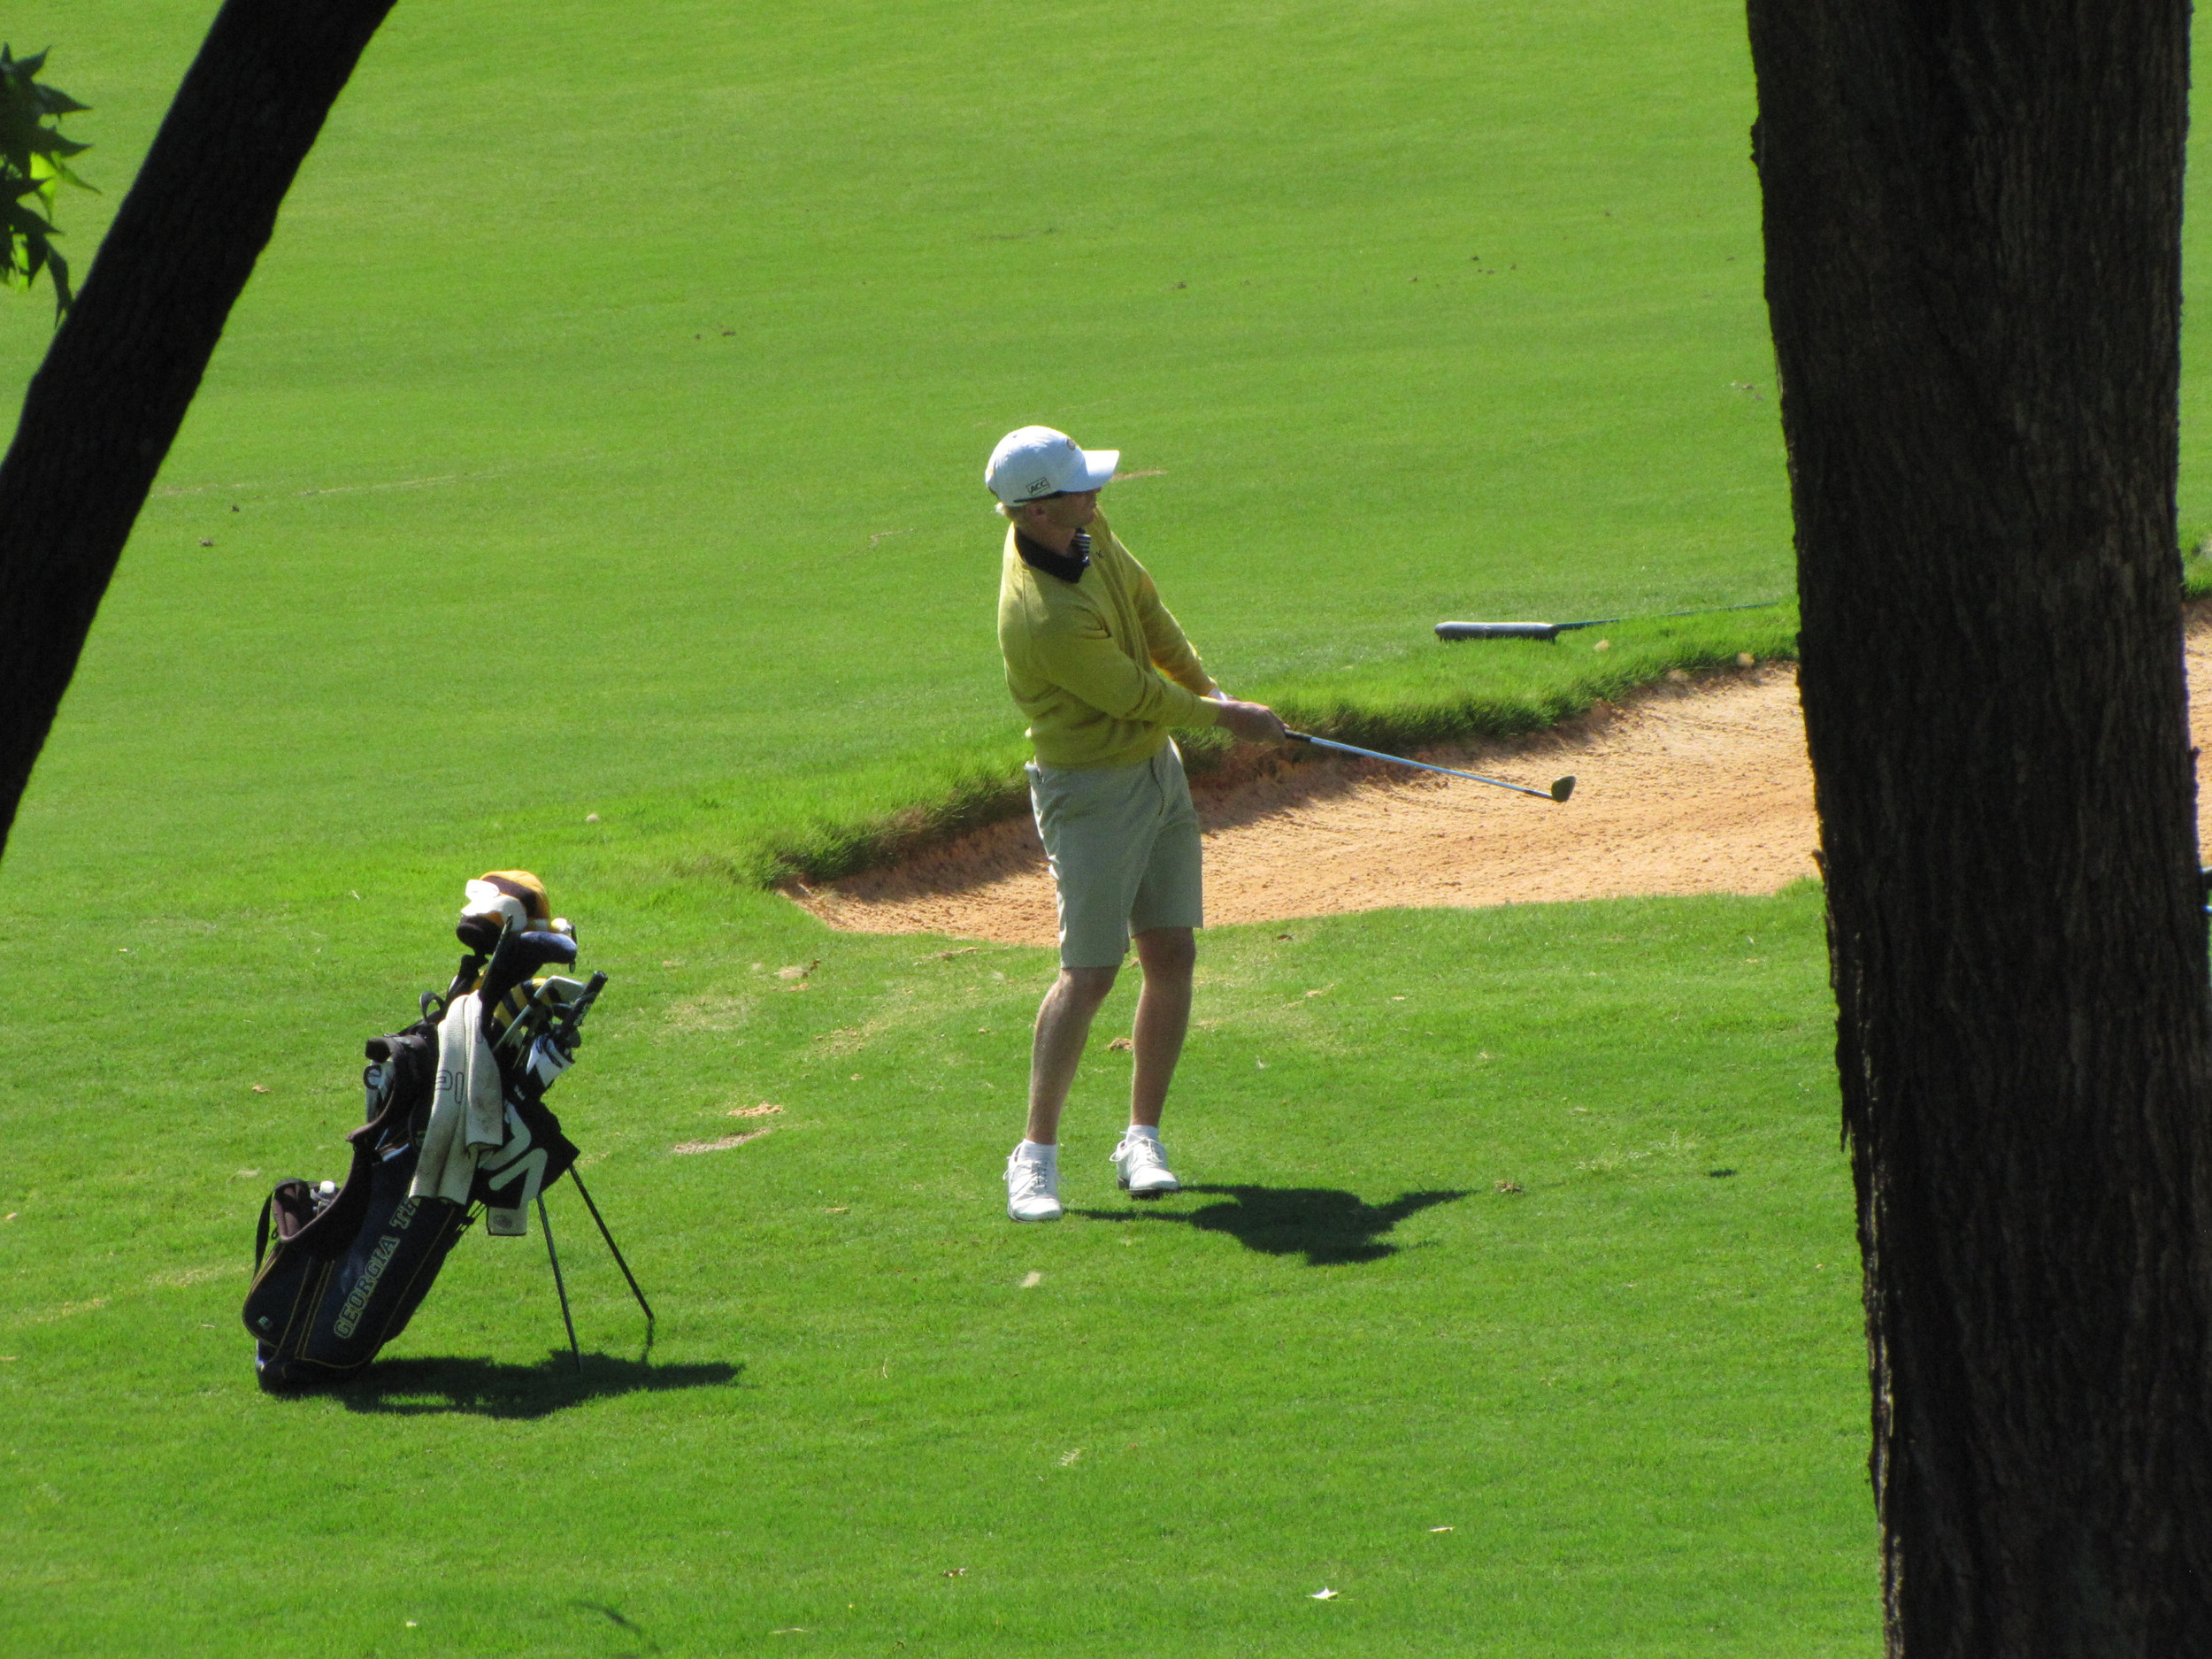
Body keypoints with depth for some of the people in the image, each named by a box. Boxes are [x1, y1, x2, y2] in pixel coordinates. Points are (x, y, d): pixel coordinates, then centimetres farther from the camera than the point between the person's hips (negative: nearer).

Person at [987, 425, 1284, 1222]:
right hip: (1092, 789, -9)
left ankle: (1142, 1140, 15)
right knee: (1089, 972, -10)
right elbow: (1137, 697, -18)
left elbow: (1144, 603, 13)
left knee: (1171, 954, 6)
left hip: (1157, 767, 9)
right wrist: (1225, 717, -3)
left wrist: (1207, 688, 12)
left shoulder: (1083, 529, -5)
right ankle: (1036, 1154, -1)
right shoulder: (1047, 618, -31)